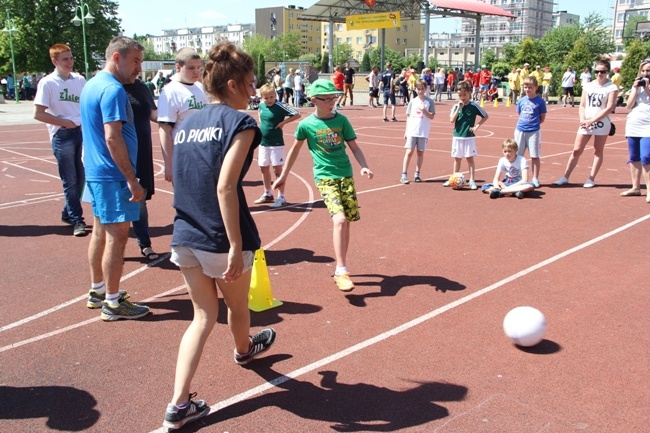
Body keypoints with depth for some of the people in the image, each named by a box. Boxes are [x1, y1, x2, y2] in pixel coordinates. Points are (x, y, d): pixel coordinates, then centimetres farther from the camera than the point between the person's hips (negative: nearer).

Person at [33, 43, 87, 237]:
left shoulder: (79, 80, 8)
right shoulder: (47, 83, -6)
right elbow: (39, 114, -8)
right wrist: (66, 122, -10)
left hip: (82, 132, 5)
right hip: (62, 136, -5)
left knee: (81, 178, 9)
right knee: (70, 181, 0)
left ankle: (68, 213, 26)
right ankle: (77, 220, 9)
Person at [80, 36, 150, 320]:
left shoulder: (91, 85, 14)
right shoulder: (113, 90, -16)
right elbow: (113, 138, -23)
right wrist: (132, 180, -21)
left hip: (95, 172, 10)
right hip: (113, 176, -10)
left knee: (101, 231, 16)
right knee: (117, 234, -3)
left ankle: (97, 290, 28)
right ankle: (112, 302, 4)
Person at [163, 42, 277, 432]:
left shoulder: (187, 123, 10)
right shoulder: (240, 123, -12)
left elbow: (184, 180, 14)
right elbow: (225, 187, -22)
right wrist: (236, 247, -22)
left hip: (185, 236, 6)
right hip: (222, 239, -6)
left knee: (204, 316, 14)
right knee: (237, 306, 24)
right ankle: (244, 351, 54)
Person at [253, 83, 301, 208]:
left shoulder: (280, 106, -15)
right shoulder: (261, 105, 4)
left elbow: (297, 114, -17)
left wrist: (283, 122, -18)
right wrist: (261, 123, 12)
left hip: (276, 143, -7)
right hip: (263, 143, 7)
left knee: (277, 169, -3)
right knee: (264, 168, 15)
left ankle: (281, 197, 7)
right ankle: (268, 194, 31)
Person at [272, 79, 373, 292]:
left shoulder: (341, 120, 3)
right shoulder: (306, 124, -2)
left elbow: (354, 147, 8)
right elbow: (295, 150, 13)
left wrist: (364, 166, -10)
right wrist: (283, 176, 19)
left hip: (346, 176, 3)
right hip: (325, 178, -3)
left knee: (346, 222, 5)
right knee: (339, 220, -21)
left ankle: (341, 268, 22)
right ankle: (341, 271, -14)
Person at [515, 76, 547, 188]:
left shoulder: (540, 101, -4)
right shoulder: (521, 101, 8)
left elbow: (542, 118, 0)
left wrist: (533, 123, -5)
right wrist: (520, 125, 5)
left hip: (534, 132, -4)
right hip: (520, 131, 4)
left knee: (535, 156, 1)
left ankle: (535, 179, 10)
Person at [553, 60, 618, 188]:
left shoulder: (611, 87, -3)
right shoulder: (588, 86, 9)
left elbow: (609, 108, -11)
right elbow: (582, 105, 10)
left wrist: (592, 120, -16)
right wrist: (582, 119, -7)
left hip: (601, 124, -3)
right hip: (585, 124, 3)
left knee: (598, 151, 4)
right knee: (576, 150, 2)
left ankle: (591, 179, 11)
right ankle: (565, 177, 6)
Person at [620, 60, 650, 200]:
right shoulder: (636, 85, 12)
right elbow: (629, 106, 4)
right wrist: (636, 88, -4)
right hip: (633, 125, 5)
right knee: (634, 158, 10)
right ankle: (636, 187, 20)